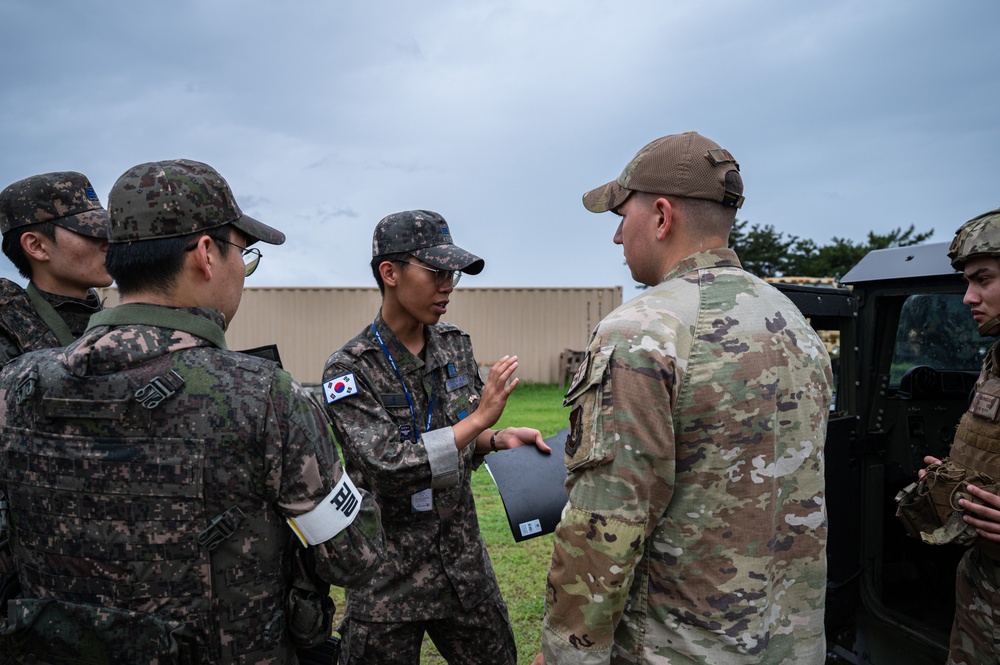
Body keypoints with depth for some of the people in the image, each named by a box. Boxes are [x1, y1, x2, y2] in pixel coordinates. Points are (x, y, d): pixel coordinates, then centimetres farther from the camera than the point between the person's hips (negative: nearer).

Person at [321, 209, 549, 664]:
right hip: (391, 575, -5)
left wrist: (499, 438, -10)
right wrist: (480, 418, -25)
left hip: (464, 560, 5)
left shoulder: (455, 345, 0)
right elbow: (389, 469, -25)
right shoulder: (349, 369, -17)